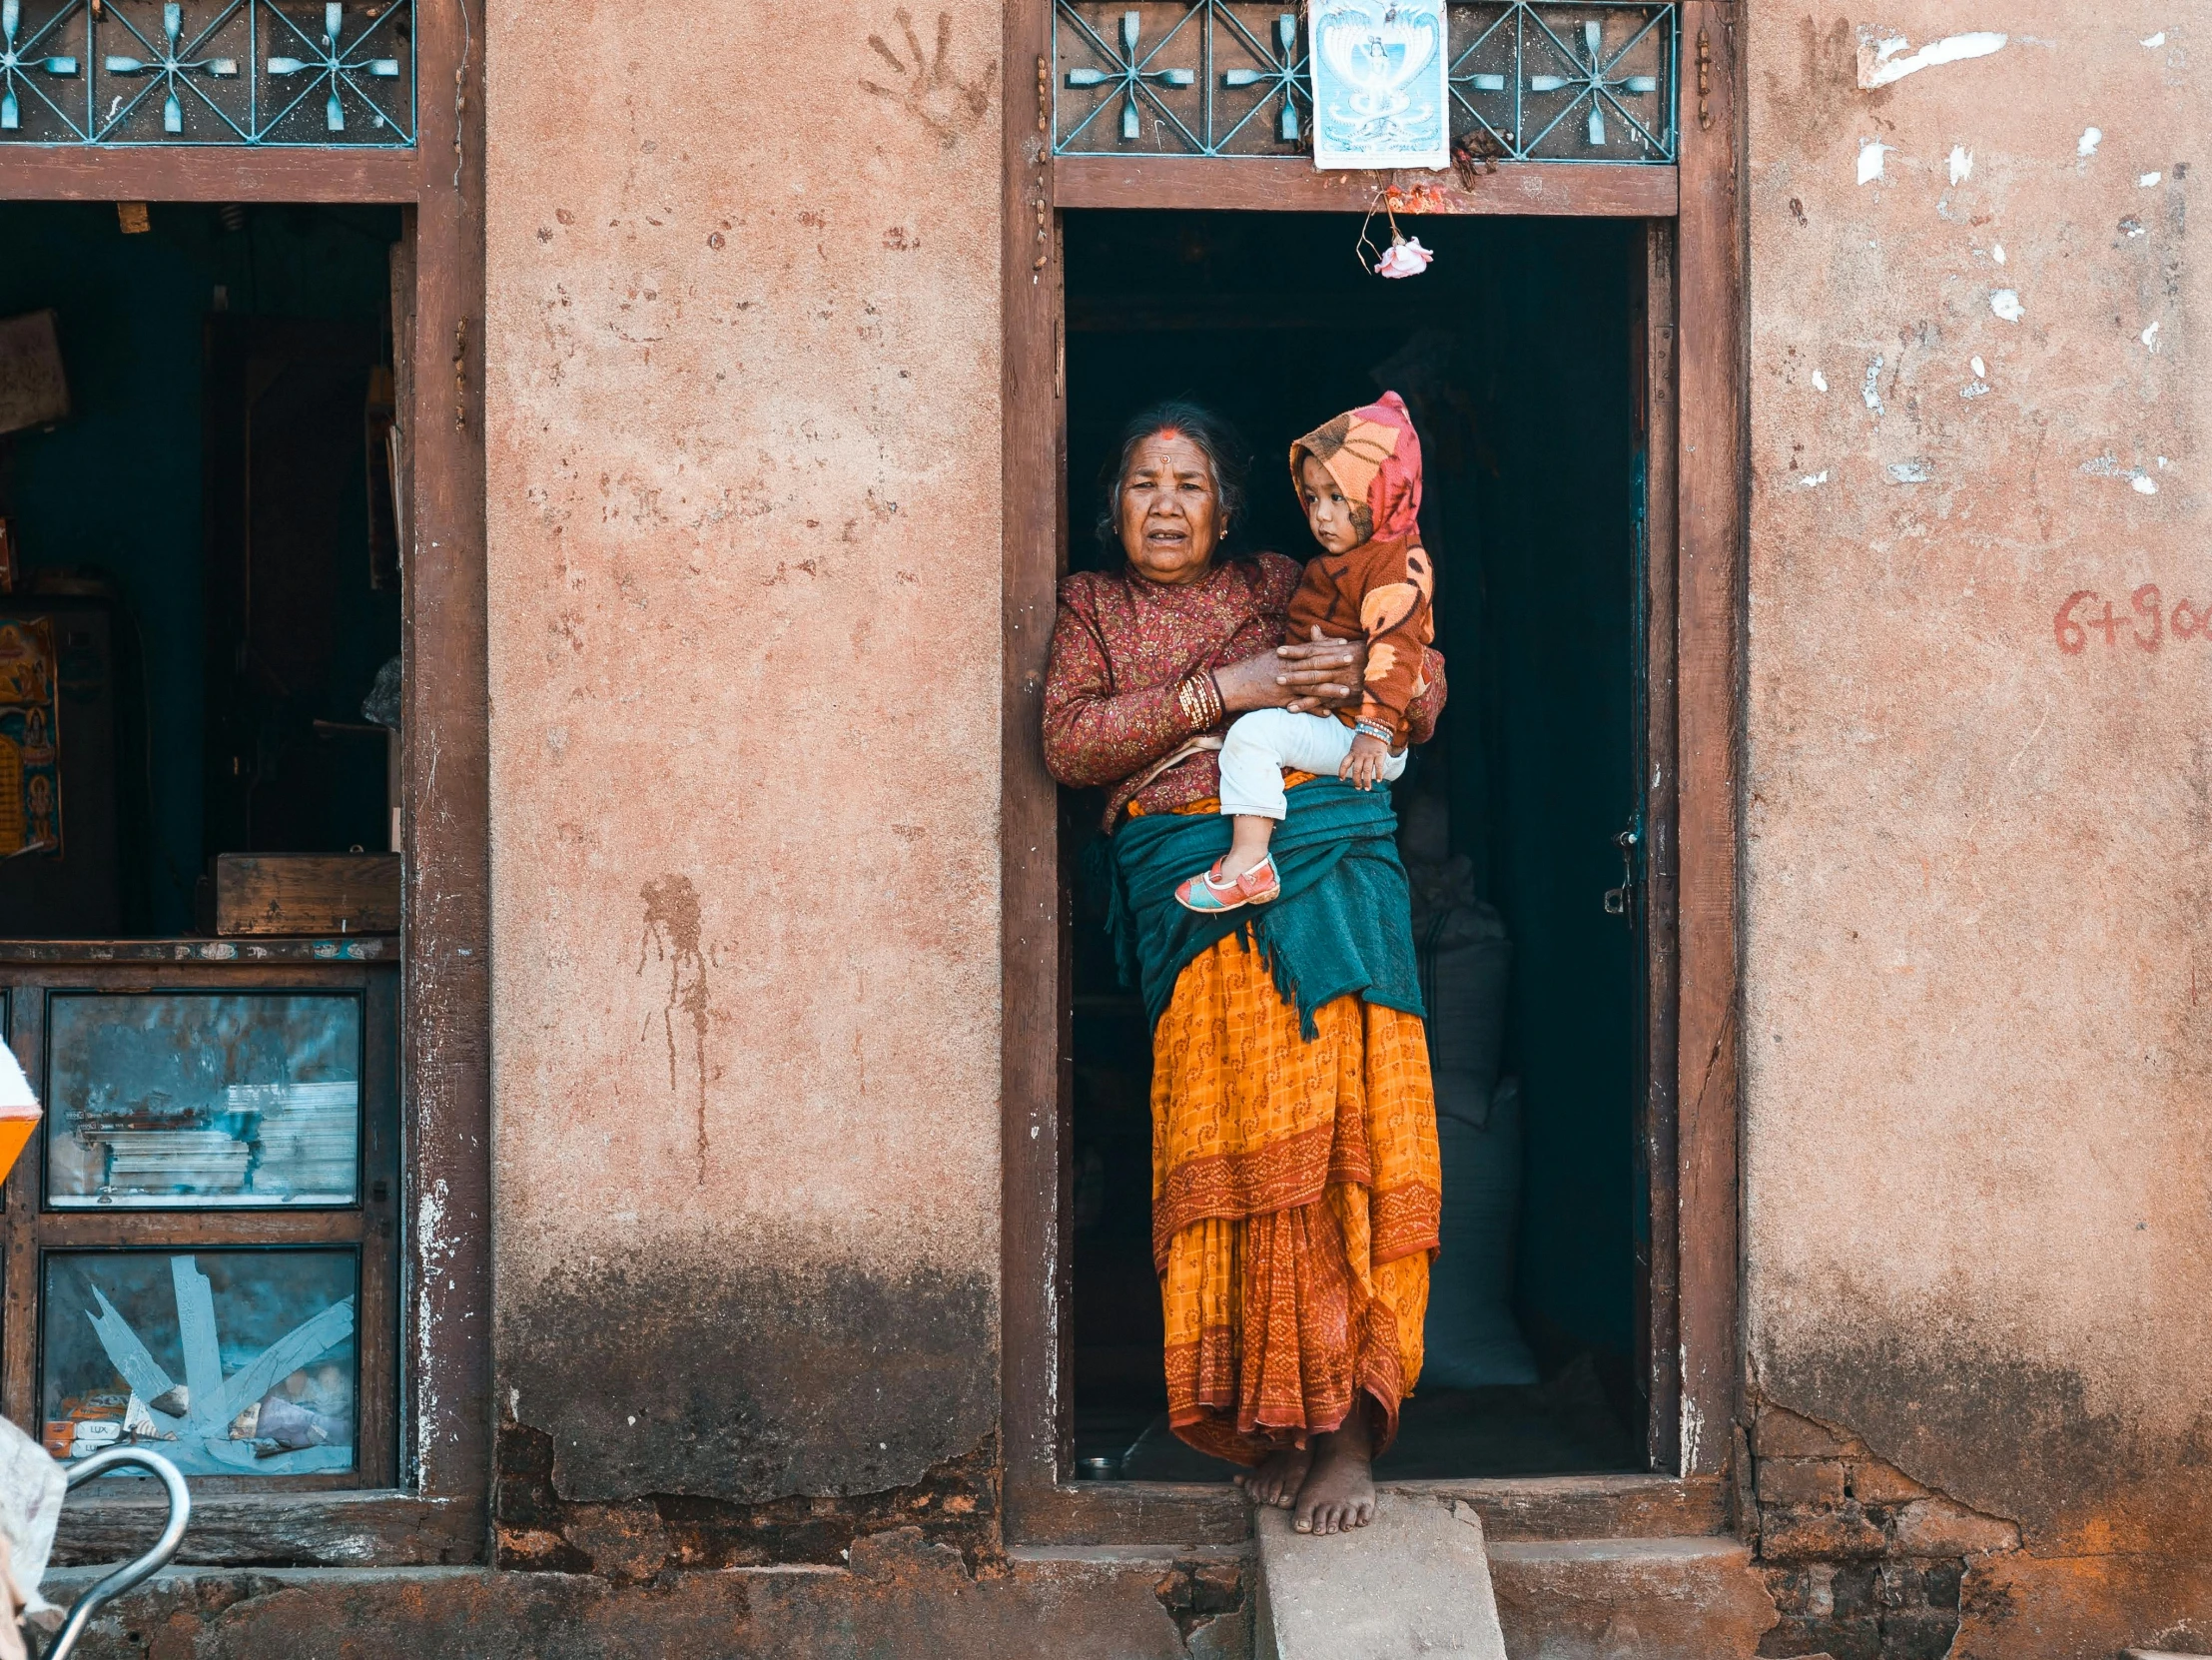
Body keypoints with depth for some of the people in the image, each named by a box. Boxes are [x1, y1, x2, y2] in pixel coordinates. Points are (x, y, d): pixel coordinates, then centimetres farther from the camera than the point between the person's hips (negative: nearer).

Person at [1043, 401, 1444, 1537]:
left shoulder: (1280, 588, 18)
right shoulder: (1091, 605, 18)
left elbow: (1425, 696, 18)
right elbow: (1069, 741, 0)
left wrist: (1365, 673, -5)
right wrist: (1222, 693, -7)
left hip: (1322, 861, 0)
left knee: (1333, 1123, -12)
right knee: (1230, 1140, -8)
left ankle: (1346, 1429, -8)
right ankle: (1275, 1414, 2)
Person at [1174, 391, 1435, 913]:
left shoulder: (1398, 566, -15)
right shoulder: (1337, 562, 18)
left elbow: (1395, 648, -26)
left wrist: (1375, 731, -35)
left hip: (1349, 730, -11)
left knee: (1253, 732, -25)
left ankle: (1247, 862, -31)